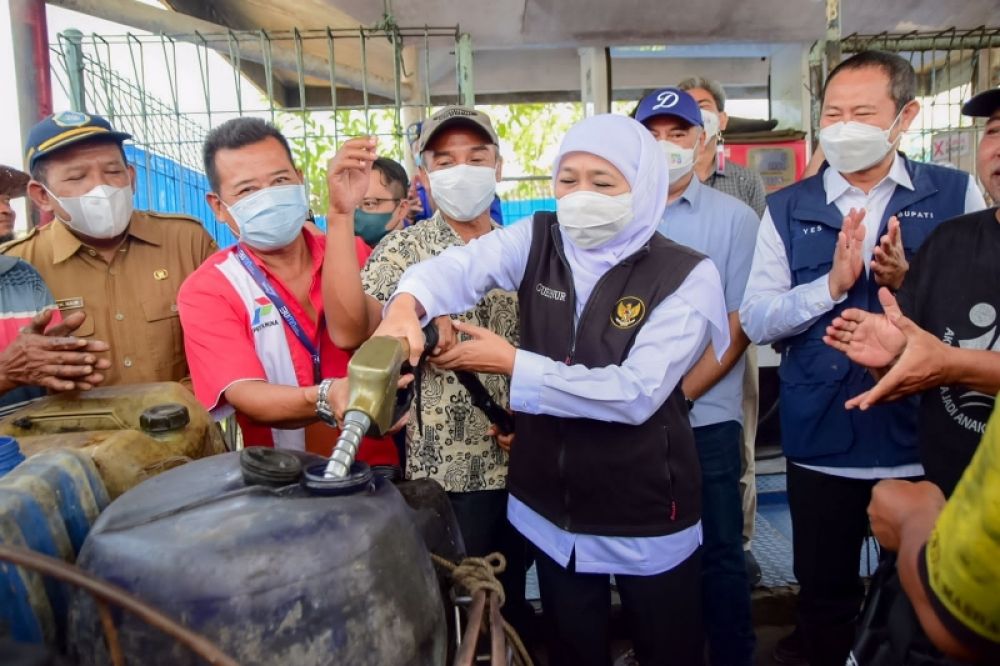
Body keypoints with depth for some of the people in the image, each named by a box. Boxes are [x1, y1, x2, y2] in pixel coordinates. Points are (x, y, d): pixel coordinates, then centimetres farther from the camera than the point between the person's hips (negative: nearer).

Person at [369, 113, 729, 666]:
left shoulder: (687, 275, -14)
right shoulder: (537, 241, -4)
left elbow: (637, 392, -24)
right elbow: (461, 265, -23)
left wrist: (512, 364, -24)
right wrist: (406, 305, -45)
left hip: (647, 514, -2)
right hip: (551, 506, 3)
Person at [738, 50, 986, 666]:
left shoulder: (957, 195, -1)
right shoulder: (787, 209, -1)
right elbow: (755, 320, -7)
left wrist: (911, 282, -21)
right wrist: (830, 285, -20)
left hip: (926, 439, 0)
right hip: (821, 441, 0)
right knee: (824, 591, 18)